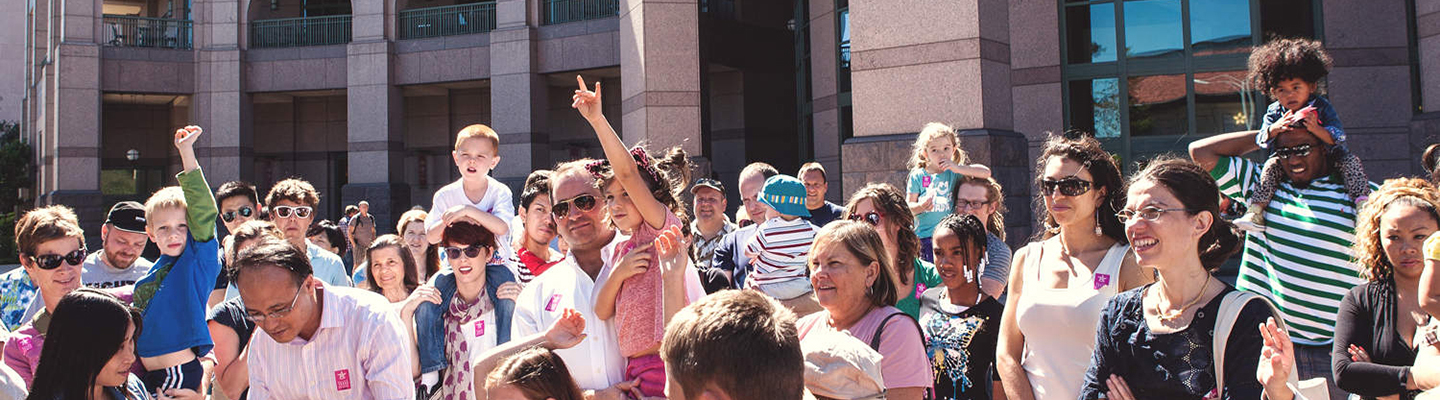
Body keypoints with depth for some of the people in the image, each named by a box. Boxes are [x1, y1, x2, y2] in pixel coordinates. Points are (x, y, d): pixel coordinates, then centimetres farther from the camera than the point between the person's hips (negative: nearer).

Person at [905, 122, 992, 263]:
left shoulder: (956, 172, 5)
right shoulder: (917, 176, 4)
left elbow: (986, 172, -6)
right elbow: (908, 206, 4)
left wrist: (958, 168, -13)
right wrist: (921, 206, -18)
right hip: (925, 235, 0)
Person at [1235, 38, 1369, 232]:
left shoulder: (1321, 106, -14)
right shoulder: (1274, 112, -8)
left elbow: (1338, 137, -22)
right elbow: (1261, 141, -16)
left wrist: (1316, 129, -42)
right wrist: (1275, 129, -37)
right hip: (1287, 157, 1)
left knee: (1350, 161, -25)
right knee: (1271, 166, -25)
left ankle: (1362, 202, -25)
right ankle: (1255, 210, -30)